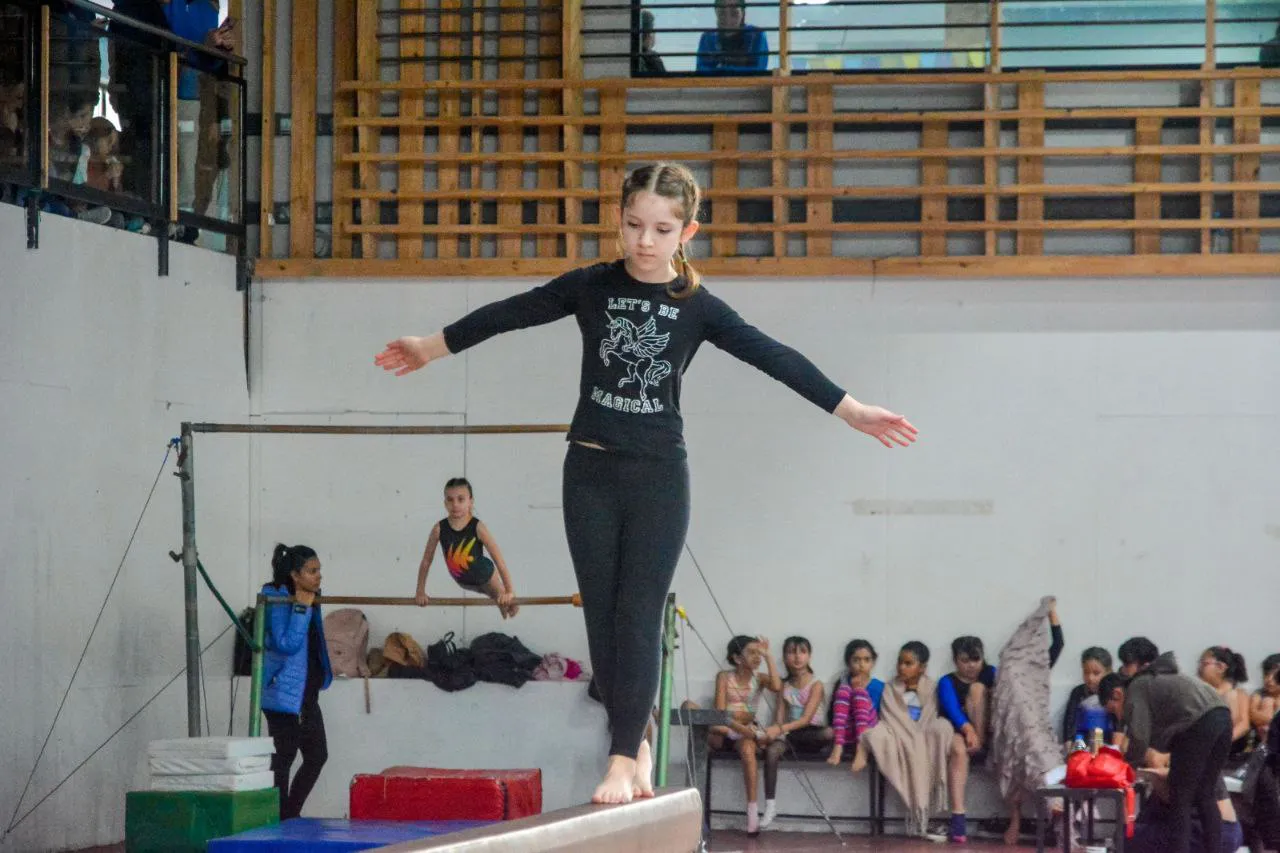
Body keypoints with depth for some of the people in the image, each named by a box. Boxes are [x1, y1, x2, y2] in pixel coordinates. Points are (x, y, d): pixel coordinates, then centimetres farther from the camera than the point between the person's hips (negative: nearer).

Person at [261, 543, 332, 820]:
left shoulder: (309, 600, 11)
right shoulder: (279, 601, -15)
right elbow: (287, 644, -26)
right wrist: (301, 608, -26)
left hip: (305, 696, 10)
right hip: (284, 694, -10)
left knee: (317, 756, 12)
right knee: (283, 759, -4)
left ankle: (290, 817, 21)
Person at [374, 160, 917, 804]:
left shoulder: (697, 306, -3)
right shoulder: (591, 287, 0)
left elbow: (773, 358, -4)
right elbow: (510, 314, 8)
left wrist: (849, 409, -7)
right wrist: (431, 347, 16)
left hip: (659, 475, -2)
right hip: (591, 469, 2)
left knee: (639, 617, -5)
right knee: (602, 615, 4)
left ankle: (623, 761, -4)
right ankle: (634, 741, 16)